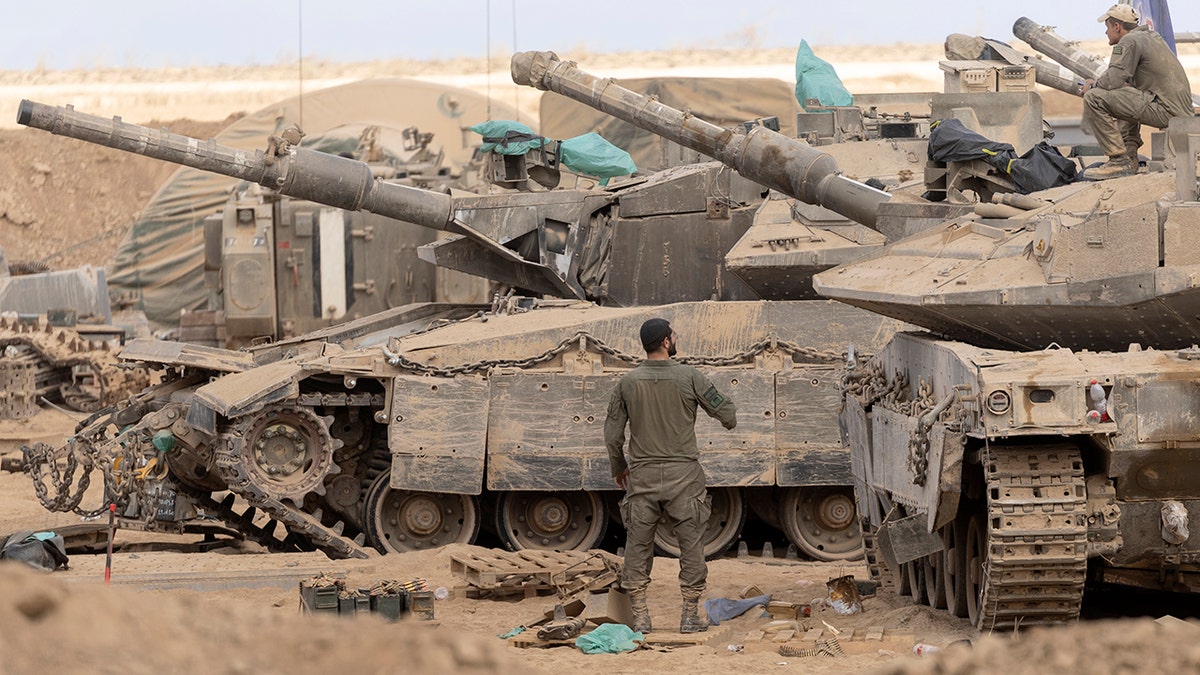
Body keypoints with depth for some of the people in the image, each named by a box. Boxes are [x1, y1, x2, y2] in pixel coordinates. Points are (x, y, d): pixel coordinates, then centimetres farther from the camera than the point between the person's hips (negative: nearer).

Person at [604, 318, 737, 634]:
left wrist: (618, 468, 20)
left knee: (637, 547, 8)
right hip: (683, 475, -2)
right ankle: (690, 615, 8)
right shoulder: (689, 377, -7)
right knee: (691, 544, 7)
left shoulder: (628, 382, 0)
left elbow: (612, 436, 4)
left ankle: (640, 617, 7)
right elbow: (727, 414, -3)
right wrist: (729, 417, 22)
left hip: (642, 477, 2)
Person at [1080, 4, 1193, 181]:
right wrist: (1100, 83, 23)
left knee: (1094, 98, -14)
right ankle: (1130, 155, 24)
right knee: (1124, 97, 37)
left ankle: (1120, 161, -12)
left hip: (1166, 111, -10)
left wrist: (1092, 86, 4)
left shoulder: (1130, 41, -7)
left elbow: (1114, 79, -16)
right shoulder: (1151, 36, 23)